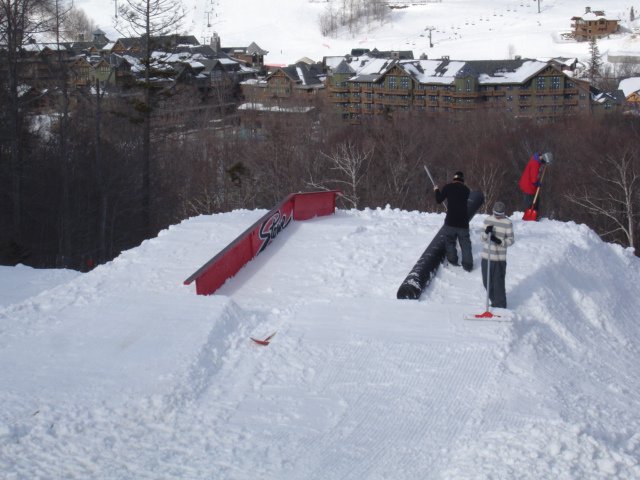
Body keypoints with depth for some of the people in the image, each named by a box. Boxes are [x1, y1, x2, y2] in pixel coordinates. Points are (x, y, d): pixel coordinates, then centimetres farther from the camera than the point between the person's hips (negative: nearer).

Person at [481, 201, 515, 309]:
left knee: (498, 284, -5)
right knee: (487, 282, 12)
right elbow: (483, 238, 9)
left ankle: (500, 307, 8)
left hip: (500, 258, -5)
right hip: (486, 256, 5)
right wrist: (486, 232, -13)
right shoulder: (488, 220, 6)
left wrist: (500, 241, -23)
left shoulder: (507, 223, -7)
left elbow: (511, 239, -5)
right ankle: (494, 302, 31)